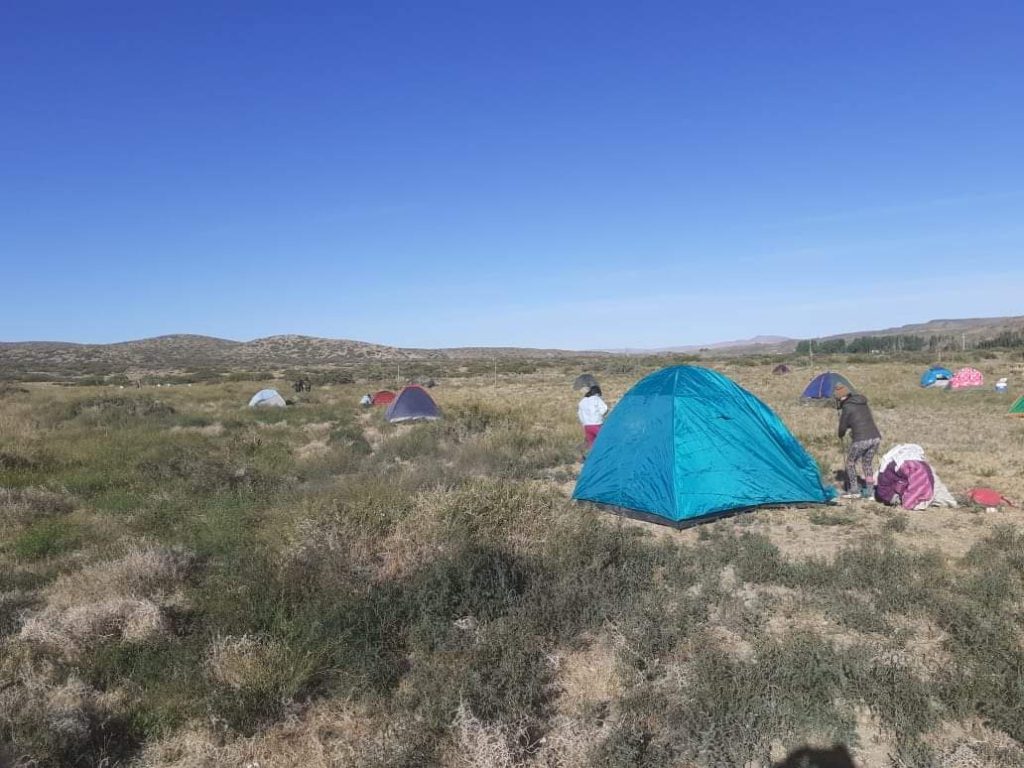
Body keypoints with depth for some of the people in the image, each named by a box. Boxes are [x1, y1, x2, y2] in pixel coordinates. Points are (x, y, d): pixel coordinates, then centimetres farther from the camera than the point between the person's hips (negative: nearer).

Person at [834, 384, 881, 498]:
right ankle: (869, 492, 21)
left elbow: (842, 427, 4)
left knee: (850, 462, 14)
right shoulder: (863, 403, 16)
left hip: (861, 440, -7)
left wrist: (841, 435, 25)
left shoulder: (847, 408, -4)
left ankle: (854, 490, 15)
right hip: (876, 437, 7)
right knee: (867, 464, 21)